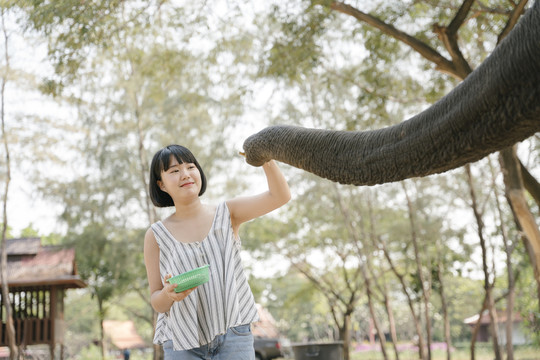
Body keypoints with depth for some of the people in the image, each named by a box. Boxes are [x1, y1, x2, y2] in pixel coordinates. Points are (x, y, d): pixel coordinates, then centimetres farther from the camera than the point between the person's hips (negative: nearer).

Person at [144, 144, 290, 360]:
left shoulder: (226, 213, 5)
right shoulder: (157, 236, 3)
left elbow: (280, 196, -7)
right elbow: (157, 303, 3)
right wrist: (169, 293, -20)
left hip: (232, 336, 0)